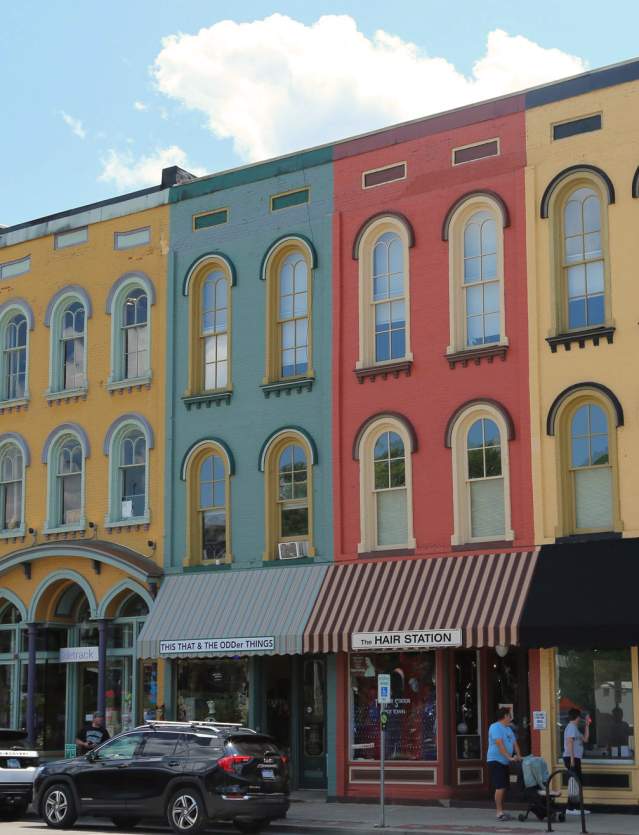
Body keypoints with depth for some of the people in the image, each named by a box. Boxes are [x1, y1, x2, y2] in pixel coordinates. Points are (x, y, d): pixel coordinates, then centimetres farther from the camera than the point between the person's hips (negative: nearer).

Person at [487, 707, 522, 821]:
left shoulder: (508, 729, 18)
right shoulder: (495, 727, -12)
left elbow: (514, 743, 13)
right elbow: (499, 744, -20)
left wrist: (518, 756, -2)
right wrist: (509, 757, -25)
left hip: (505, 762, 9)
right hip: (496, 761, -9)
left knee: (504, 787, 9)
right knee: (500, 787, -14)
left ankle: (501, 811, 15)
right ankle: (499, 813, -14)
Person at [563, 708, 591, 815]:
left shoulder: (575, 728, 21)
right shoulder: (572, 727, -10)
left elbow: (585, 739, 23)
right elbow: (569, 742, -18)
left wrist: (587, 725, 20)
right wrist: (572, 759, -23)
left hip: (575, 758, 10)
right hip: (571, 758, -10)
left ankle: (574, 807, 14)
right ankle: (571, 808, -10)